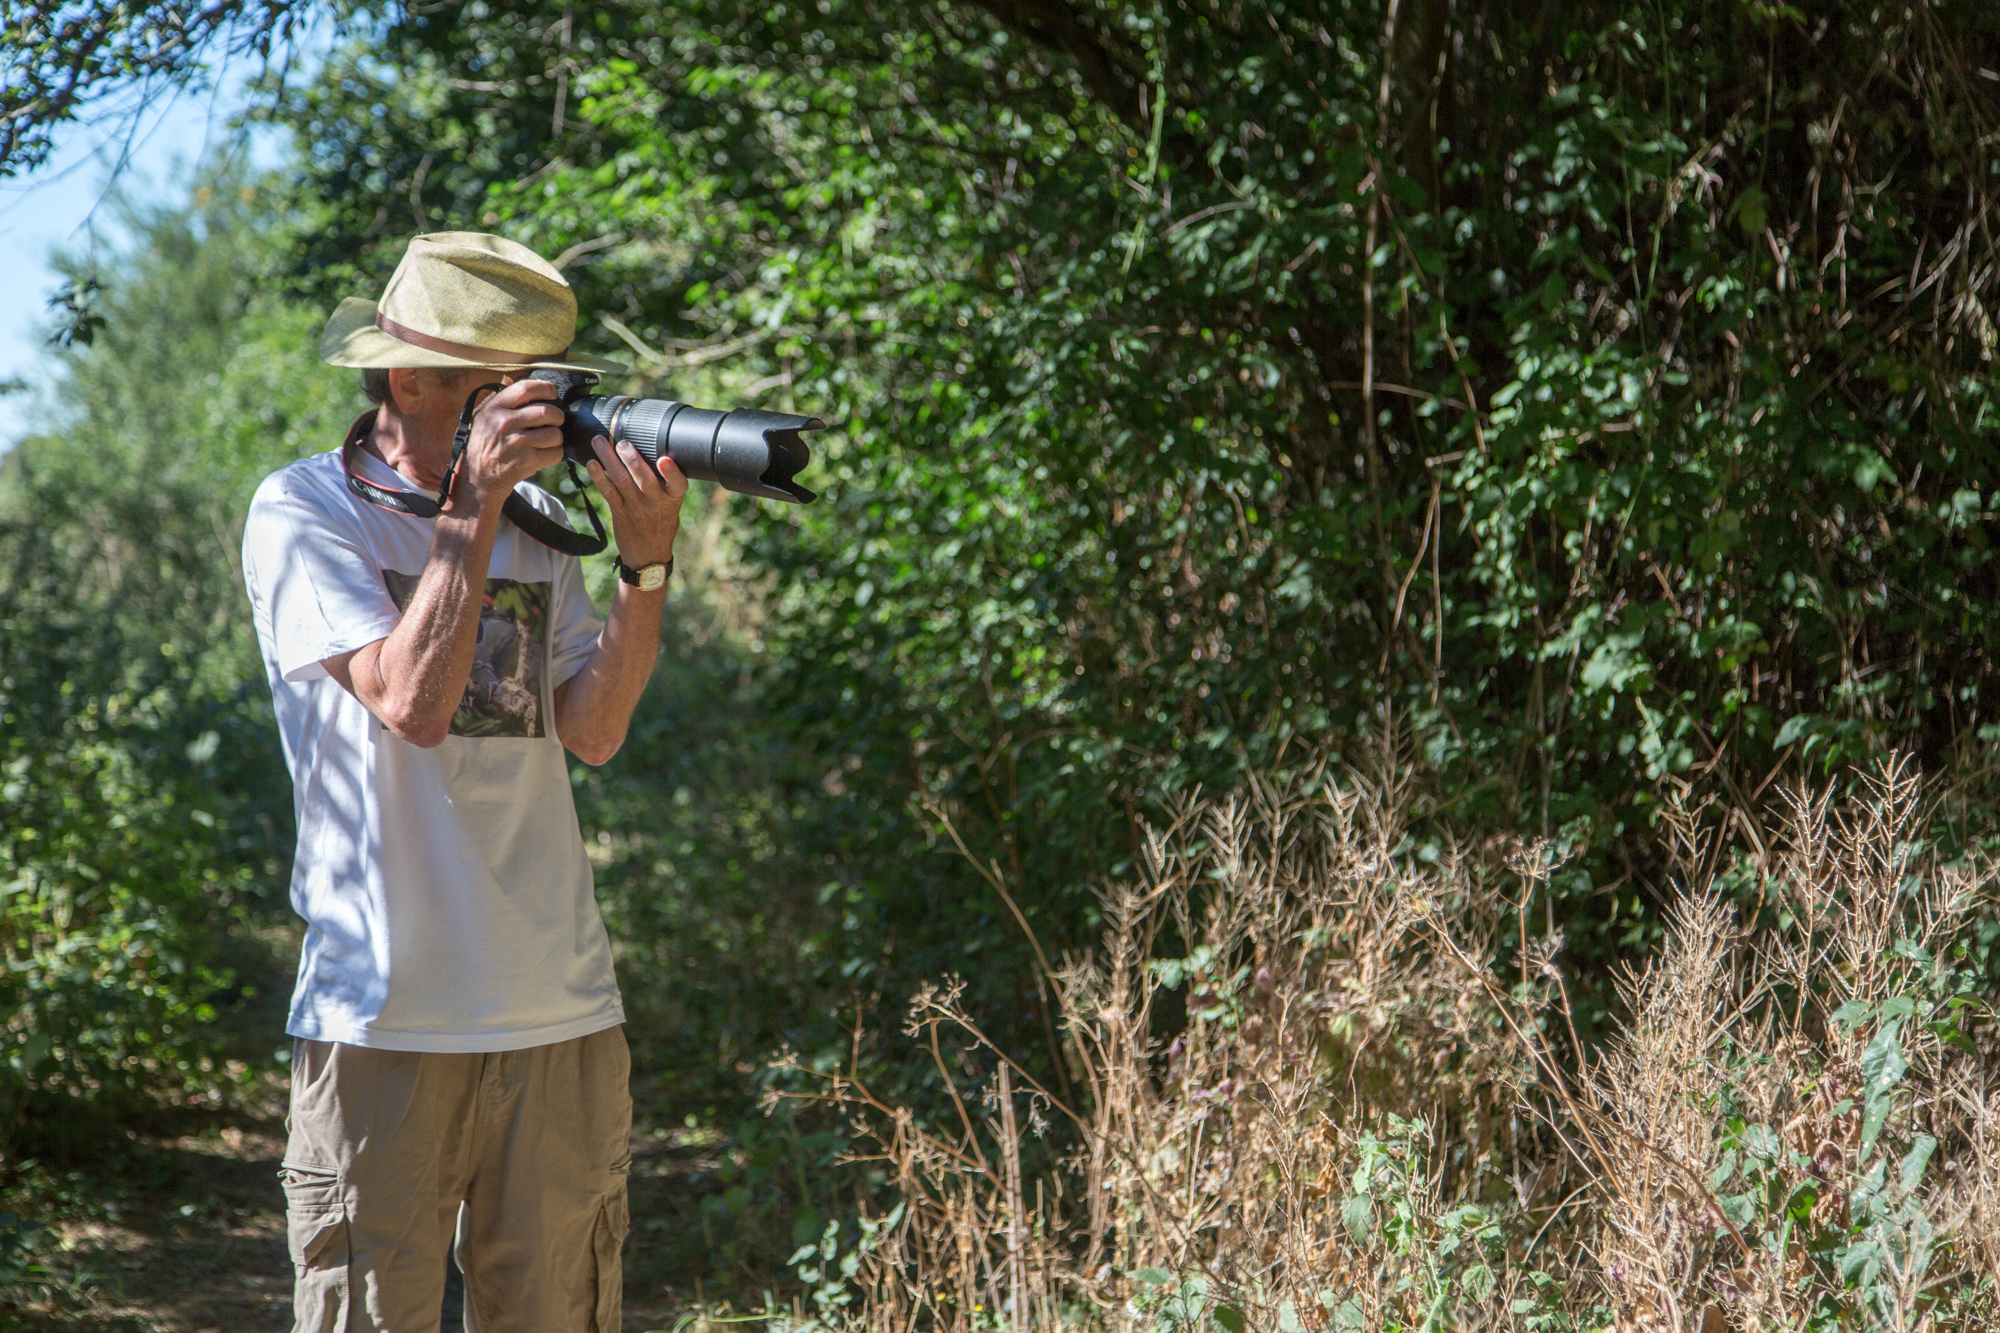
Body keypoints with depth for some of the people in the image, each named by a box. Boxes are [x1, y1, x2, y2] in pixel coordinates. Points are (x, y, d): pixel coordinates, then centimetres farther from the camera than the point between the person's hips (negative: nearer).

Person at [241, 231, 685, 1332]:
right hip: (385, 1014, -4)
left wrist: (646, 561, -9)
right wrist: (471, 505, -13)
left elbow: (592, 732, 3)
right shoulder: (303, 513, -2)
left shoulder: (536, 519, 12)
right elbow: (411, 702, -16)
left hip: (561, 1013, 5)